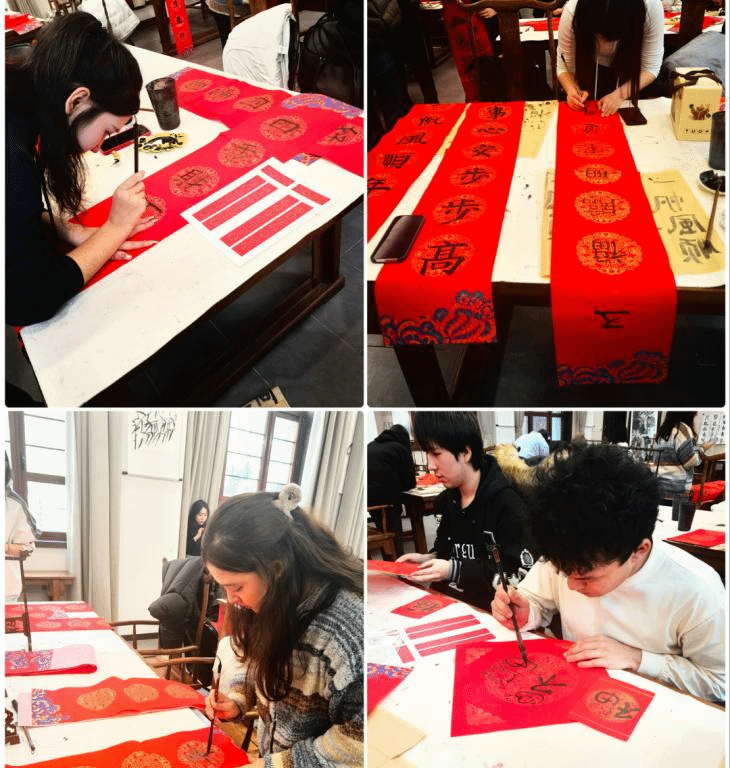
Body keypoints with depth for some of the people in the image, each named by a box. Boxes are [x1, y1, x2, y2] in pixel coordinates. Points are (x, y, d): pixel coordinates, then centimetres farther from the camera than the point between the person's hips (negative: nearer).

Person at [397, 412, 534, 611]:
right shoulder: (447, 500, 8)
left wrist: (455, 571, -22)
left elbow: (524, 577, -19)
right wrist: (427, 559, 0)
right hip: (448, 602, 7)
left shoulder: (506, 503, -17)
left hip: (487, 610, -7)